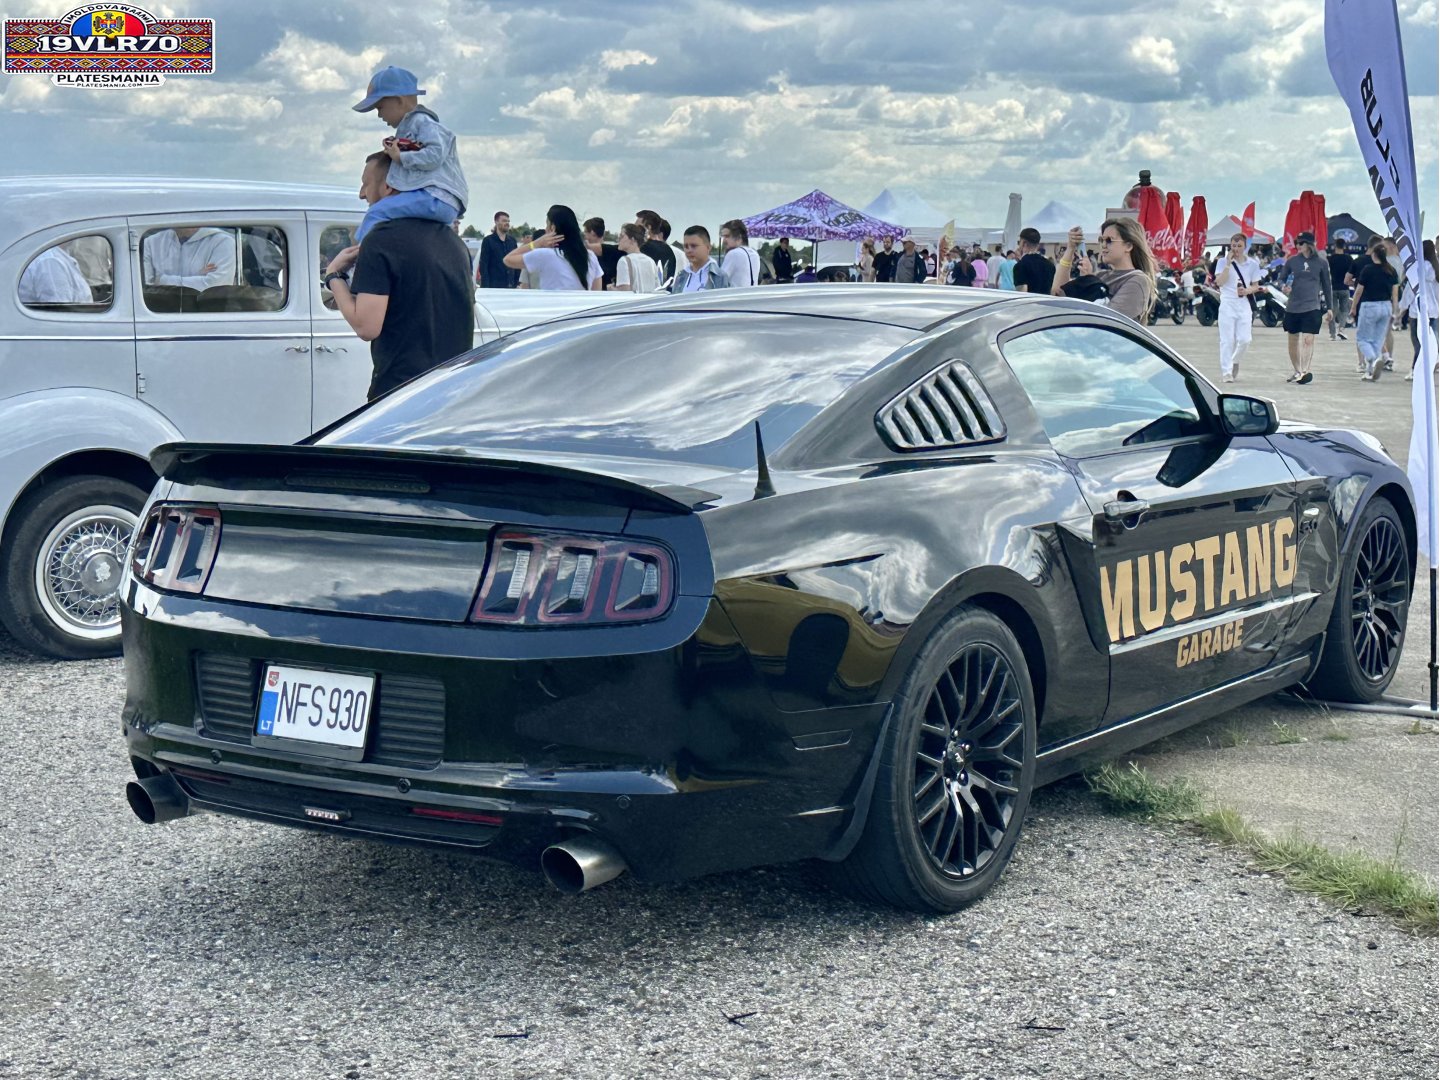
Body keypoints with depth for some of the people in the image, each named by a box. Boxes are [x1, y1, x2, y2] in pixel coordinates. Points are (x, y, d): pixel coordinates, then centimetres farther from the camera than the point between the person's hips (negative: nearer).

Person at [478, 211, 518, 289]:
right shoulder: (488, 241, 0)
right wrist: (485, 286, -12)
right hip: (493, 286, -4)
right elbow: (483, 265, -4)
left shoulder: (512, 241, 12)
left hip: (510, 285, 4)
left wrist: (517, 282, 5)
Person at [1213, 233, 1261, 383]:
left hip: (1244, 304, 2)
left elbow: (1256, 286, 12)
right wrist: (1228, 263, -13)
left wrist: (1247, 290, -10)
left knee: (1245, 340, -2)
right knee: (1227, 340, -4)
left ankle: (1235, 361, 26)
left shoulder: (1252, 264, 7)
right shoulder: (1223, 262, 1)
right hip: (1227, 304, -2)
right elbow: (1219, 282, -12)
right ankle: (1226, 372, 1)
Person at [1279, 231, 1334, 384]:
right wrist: (1283, 287, -14)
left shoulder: (1321, 263, 1)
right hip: (1292, 307, 2)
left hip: (1312, 307, -2)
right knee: (1293, 340, 11)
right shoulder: (1292, 261, 2)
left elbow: (1326, 285, 9)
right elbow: (1281, 278, 9)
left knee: (1308, 340, -13)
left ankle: (1306, 371, -13)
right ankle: (1297, 371, 27)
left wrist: (1329, 307, 11)